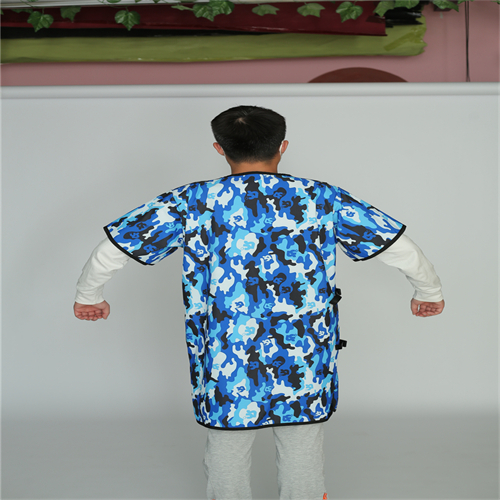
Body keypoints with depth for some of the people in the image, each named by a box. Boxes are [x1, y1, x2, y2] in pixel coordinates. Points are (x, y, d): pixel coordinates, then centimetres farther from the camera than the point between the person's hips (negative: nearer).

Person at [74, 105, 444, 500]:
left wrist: (89, 295, 19)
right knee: (303, 454, 17)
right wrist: (429, 291, 20)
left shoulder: (195, 203, -5)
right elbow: (402, 249, 1)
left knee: (227, 453, 18)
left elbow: (111, 249, 0)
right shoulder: (323, 200, -4)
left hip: (226, 370, 0)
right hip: (306, 367, 1)